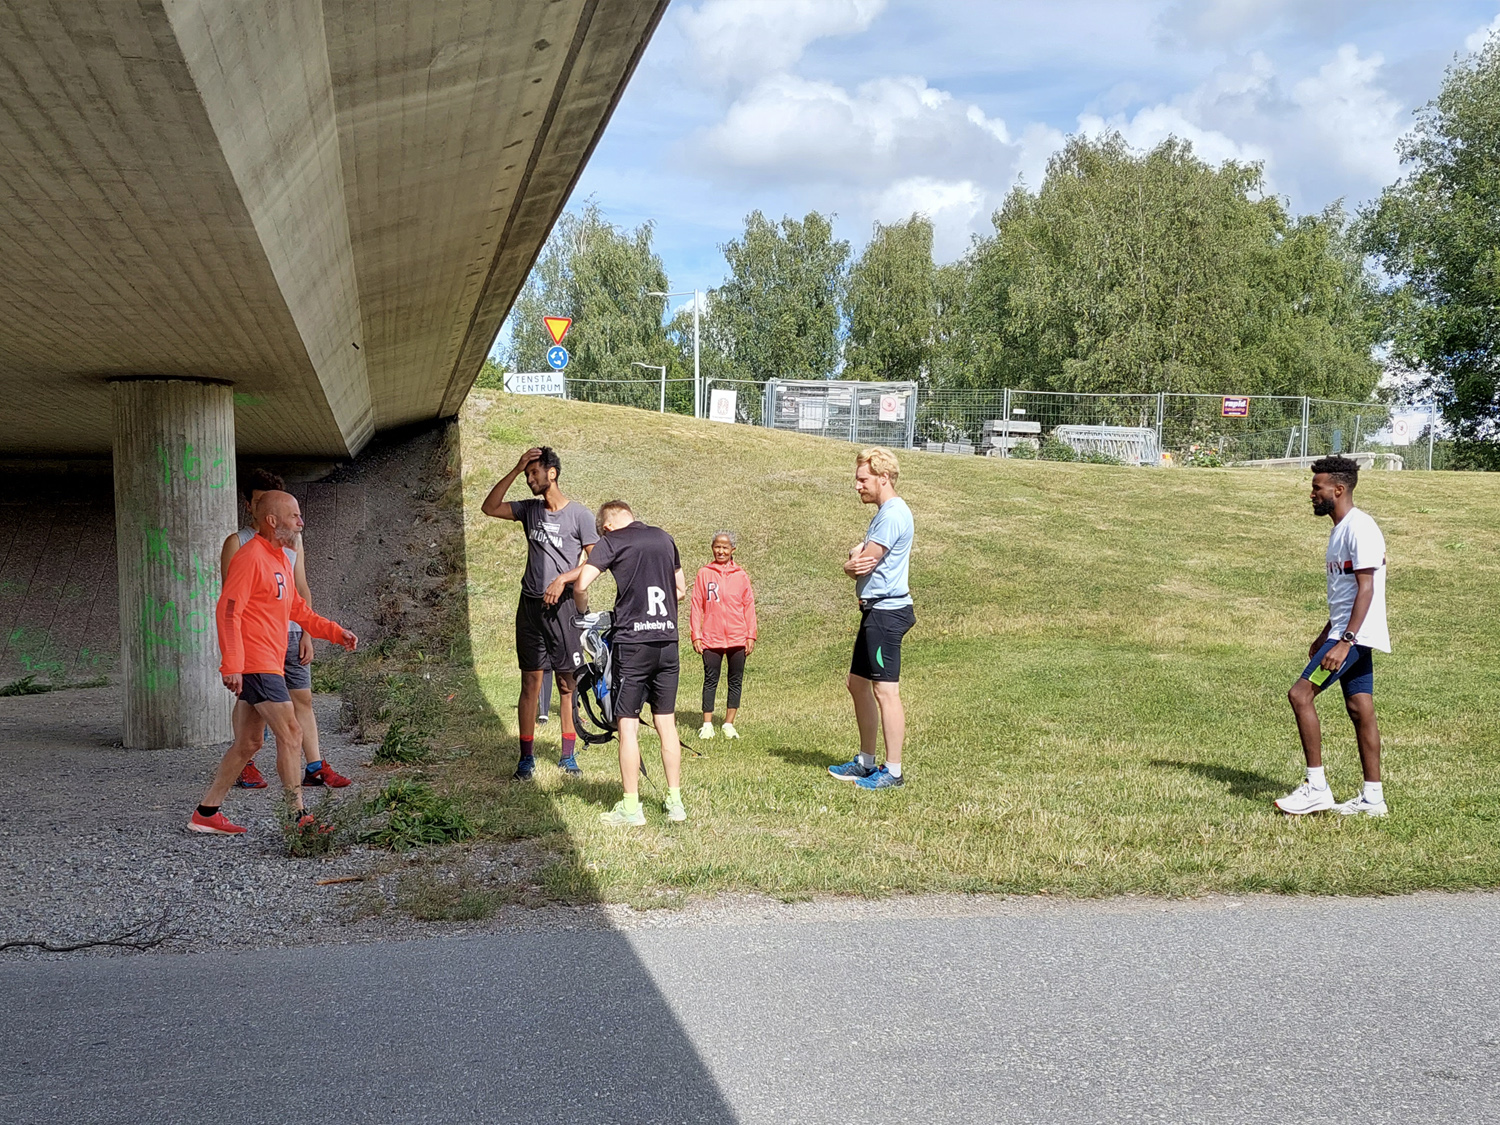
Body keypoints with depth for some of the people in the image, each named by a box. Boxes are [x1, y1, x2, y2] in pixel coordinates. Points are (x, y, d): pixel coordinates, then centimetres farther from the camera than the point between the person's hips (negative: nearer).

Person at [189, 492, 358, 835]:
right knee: (291, 735, -10)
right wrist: (231, 665, -24)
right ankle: (299, 818, -6)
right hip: (255, 665, -10)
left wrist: (335, 631, 14)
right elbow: (228, 611, -18)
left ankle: (206, 814, 21)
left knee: (247, 743, 13)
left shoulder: (279, 559, 18)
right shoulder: (250, 556, -13)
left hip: (269, 664, 10)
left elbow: (297, 609, 25)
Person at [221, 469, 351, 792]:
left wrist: (306, 633, 8)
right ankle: (245, 765, 15)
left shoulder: (293, 539, 14)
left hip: (290, 632, 4)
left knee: (302, 698, 1)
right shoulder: (237, 542, 0)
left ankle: (315, 767, 3)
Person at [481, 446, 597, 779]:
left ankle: (568, 756, 9)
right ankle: (526, 758, 5)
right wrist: (515, 470, -3)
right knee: (531, 682, 2)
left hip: (562, 606, -3)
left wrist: (563, 579, -17)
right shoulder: (529, 510, 10)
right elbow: (490, 508, 1)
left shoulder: (578, 514, -3)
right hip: (531, 606, 4)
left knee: (567, 684, 2)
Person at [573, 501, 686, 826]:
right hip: (668, 640, 5)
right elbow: (680, 590, 24)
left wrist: (583, 614, 4)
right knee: (666, 723, 12)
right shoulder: (664, 538, 14)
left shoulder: (611, 541, -2)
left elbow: (581, 585, -14)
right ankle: (675, 801, 16)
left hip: (632, 641, -5)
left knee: (628, 724, 2)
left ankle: (631, 807, 4)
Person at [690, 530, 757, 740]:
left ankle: (729, 724, 14)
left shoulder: (741, 575, 6)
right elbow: (696, 606, 3)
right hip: (711, 639, -1)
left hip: (737, 639, 1)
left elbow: (749, 606, 7)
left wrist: (751, 635, 2)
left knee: (736, 681, 6)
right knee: (710, 681, 1)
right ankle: (707, 725, 6)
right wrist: (696, 636, -2)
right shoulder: (704, 574, 3)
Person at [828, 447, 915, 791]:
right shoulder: (884, 512, 18)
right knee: (858, 683, 16)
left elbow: (861, 564, -19)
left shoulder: (893, 515, -16)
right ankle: (865, 761, 26)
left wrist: (853, 563, 3)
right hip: (876, 610, 11)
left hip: (886, 611, -11)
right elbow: (860, 561, 15)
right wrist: (856, 560, -7)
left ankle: (893, 771, -3)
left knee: (885, 689, -8)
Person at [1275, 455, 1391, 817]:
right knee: (1360, 710, 10)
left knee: (1300, 693, -15)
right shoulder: (1339, 529, 16)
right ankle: (1372, 797, 15)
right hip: (1345, 634, 10)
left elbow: (1366, 589, -21)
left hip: (1356, 634, -10)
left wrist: (1345, 641, -27)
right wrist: (1324, 637, 26)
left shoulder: (1360, 529, -15)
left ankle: (1317, 788, -11)